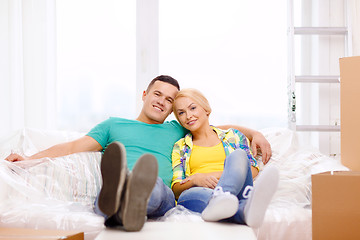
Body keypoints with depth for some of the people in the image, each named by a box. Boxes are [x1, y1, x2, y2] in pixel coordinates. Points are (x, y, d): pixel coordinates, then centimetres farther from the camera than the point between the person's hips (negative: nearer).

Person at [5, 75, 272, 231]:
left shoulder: (177, 131, 34)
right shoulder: (114, 125, 32)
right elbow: (74, 146, 23)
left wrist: (254, 133, 21)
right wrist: (29, 159, 12)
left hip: (162, 195, 1)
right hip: (113, 188, 0)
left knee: (153, 181, -39)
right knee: (113, 178, -40)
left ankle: (133, 200, -73)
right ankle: (118, 199, -76)